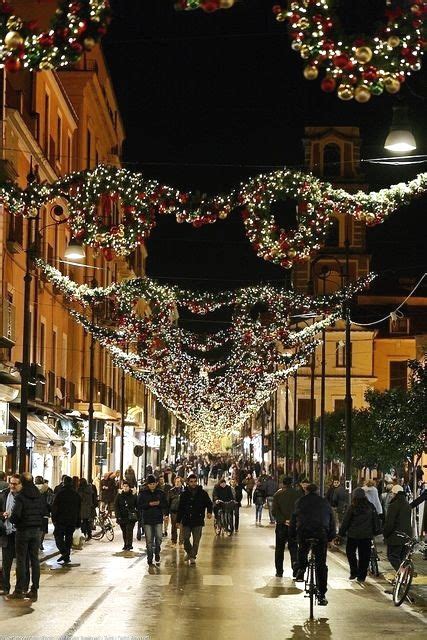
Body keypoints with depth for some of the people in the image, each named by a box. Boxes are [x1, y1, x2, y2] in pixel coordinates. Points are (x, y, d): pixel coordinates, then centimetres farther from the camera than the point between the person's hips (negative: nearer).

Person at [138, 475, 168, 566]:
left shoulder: (161, 493, 7)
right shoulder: (143, 493, 3)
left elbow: (165, 505, 8)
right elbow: (139, 506, -2)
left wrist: (165, 514, -11)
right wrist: (149, 504, -15)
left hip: (158, 519, 1)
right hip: (147, 520, -1)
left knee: (159, 538, -7)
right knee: (149, 540, 0)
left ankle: (157, 555, 14)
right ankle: (150, 559, 8)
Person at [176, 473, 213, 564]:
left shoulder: (202, 493, 2)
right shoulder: (184, 494, 6)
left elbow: (209, 503, 10)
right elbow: (180, 508, 11)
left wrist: (209, 512, -10)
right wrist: (178, 520, 9)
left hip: (198, 521, -1)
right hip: (186, 521, 1)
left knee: (196, 540, -2)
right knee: (185, 538, 1)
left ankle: (193, 556, 9)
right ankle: (189, 552, 25)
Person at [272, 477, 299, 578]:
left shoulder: (277, 494, -4)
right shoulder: (296, 494, -4)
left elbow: (274, 511, -12)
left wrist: (283, 520, -12)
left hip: (281, 525, 0)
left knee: (279, 548, 10)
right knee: (293, 547, 9)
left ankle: (279, 571, 10)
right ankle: (295, 567, -7)